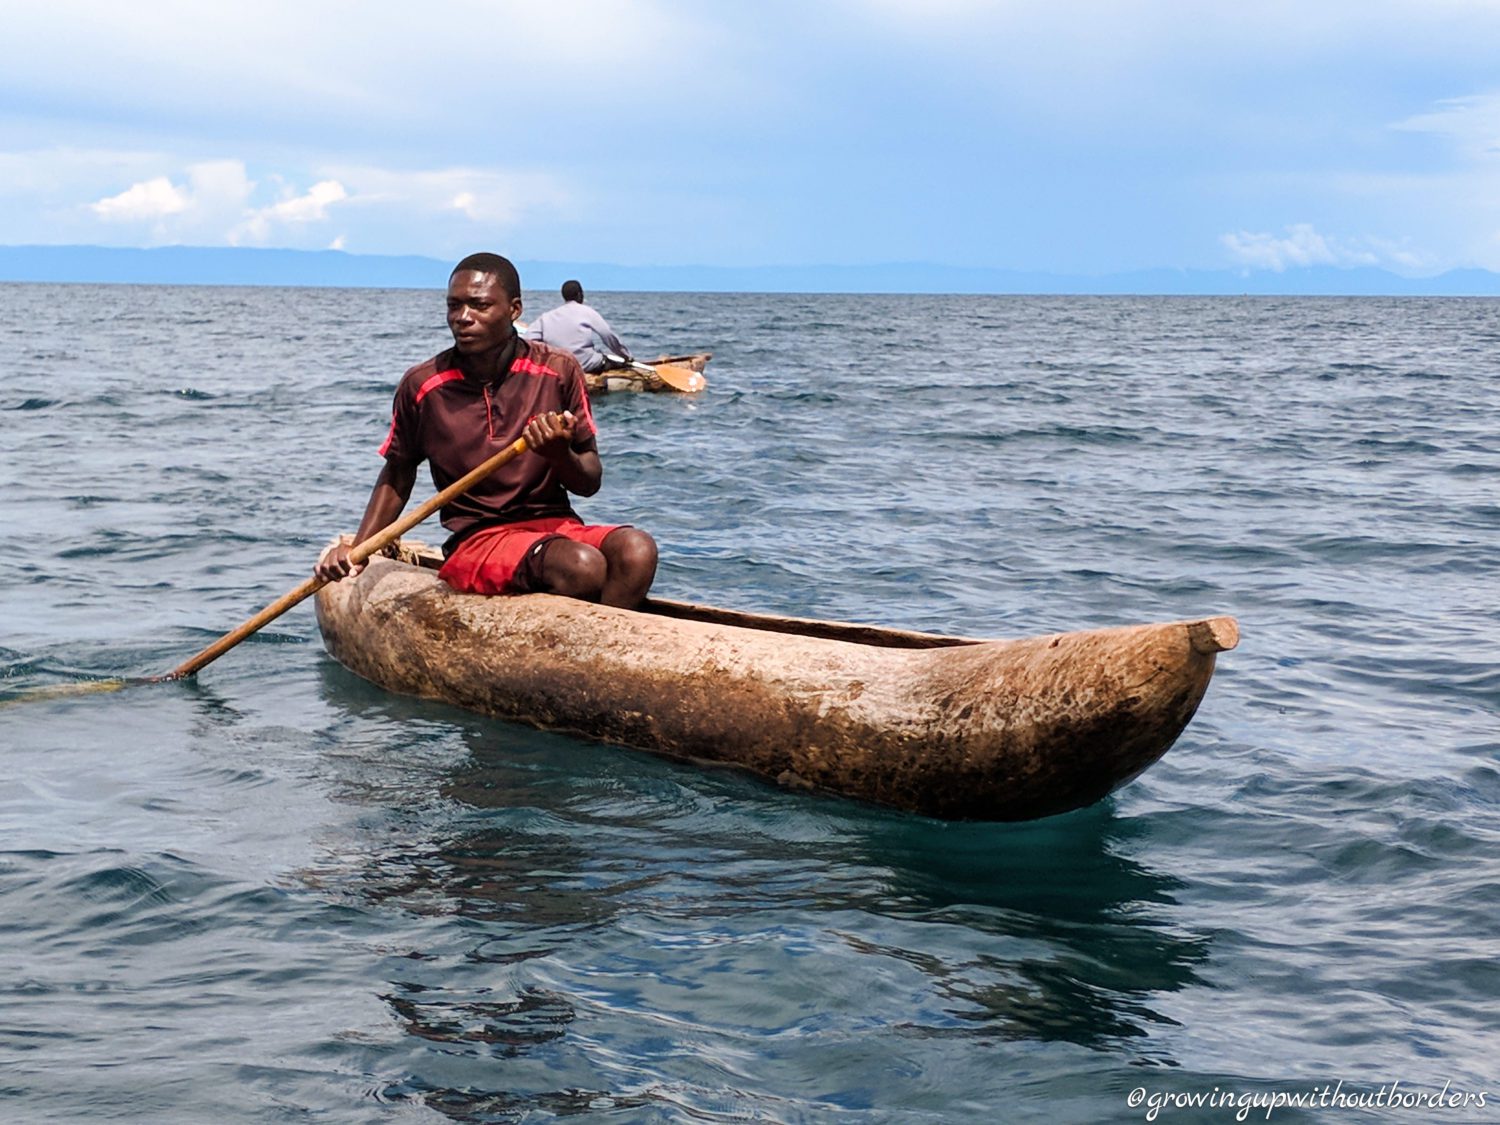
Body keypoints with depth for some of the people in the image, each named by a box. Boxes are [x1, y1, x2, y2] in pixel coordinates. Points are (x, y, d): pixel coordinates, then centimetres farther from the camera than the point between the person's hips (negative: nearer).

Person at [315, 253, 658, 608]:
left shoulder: (558, 370, 1)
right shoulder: (422, 386, 0)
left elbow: (590, 482, 5)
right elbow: (397, 477, 16)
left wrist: (559, 454, -17)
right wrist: (356, 550, 4)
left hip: (557, 523, 3)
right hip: (476, 539, -2)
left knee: (637, 550, -31)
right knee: (582, 566, -34)